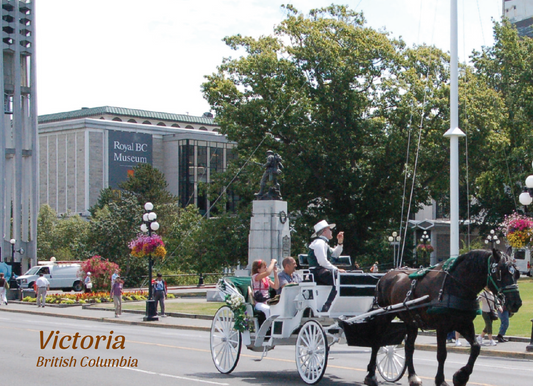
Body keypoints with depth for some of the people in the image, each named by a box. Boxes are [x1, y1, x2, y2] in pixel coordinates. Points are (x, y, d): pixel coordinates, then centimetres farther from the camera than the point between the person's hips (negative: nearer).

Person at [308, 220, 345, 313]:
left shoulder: (324, 243, 23)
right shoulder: (319, 243, -11)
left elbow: (335, 254, 33)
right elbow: (323, 262, -21)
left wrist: (340, 243, 20)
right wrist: (336, 270, -19)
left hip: (322, 272, 10)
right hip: (318, 273, -10)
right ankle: (327, 307, -29)